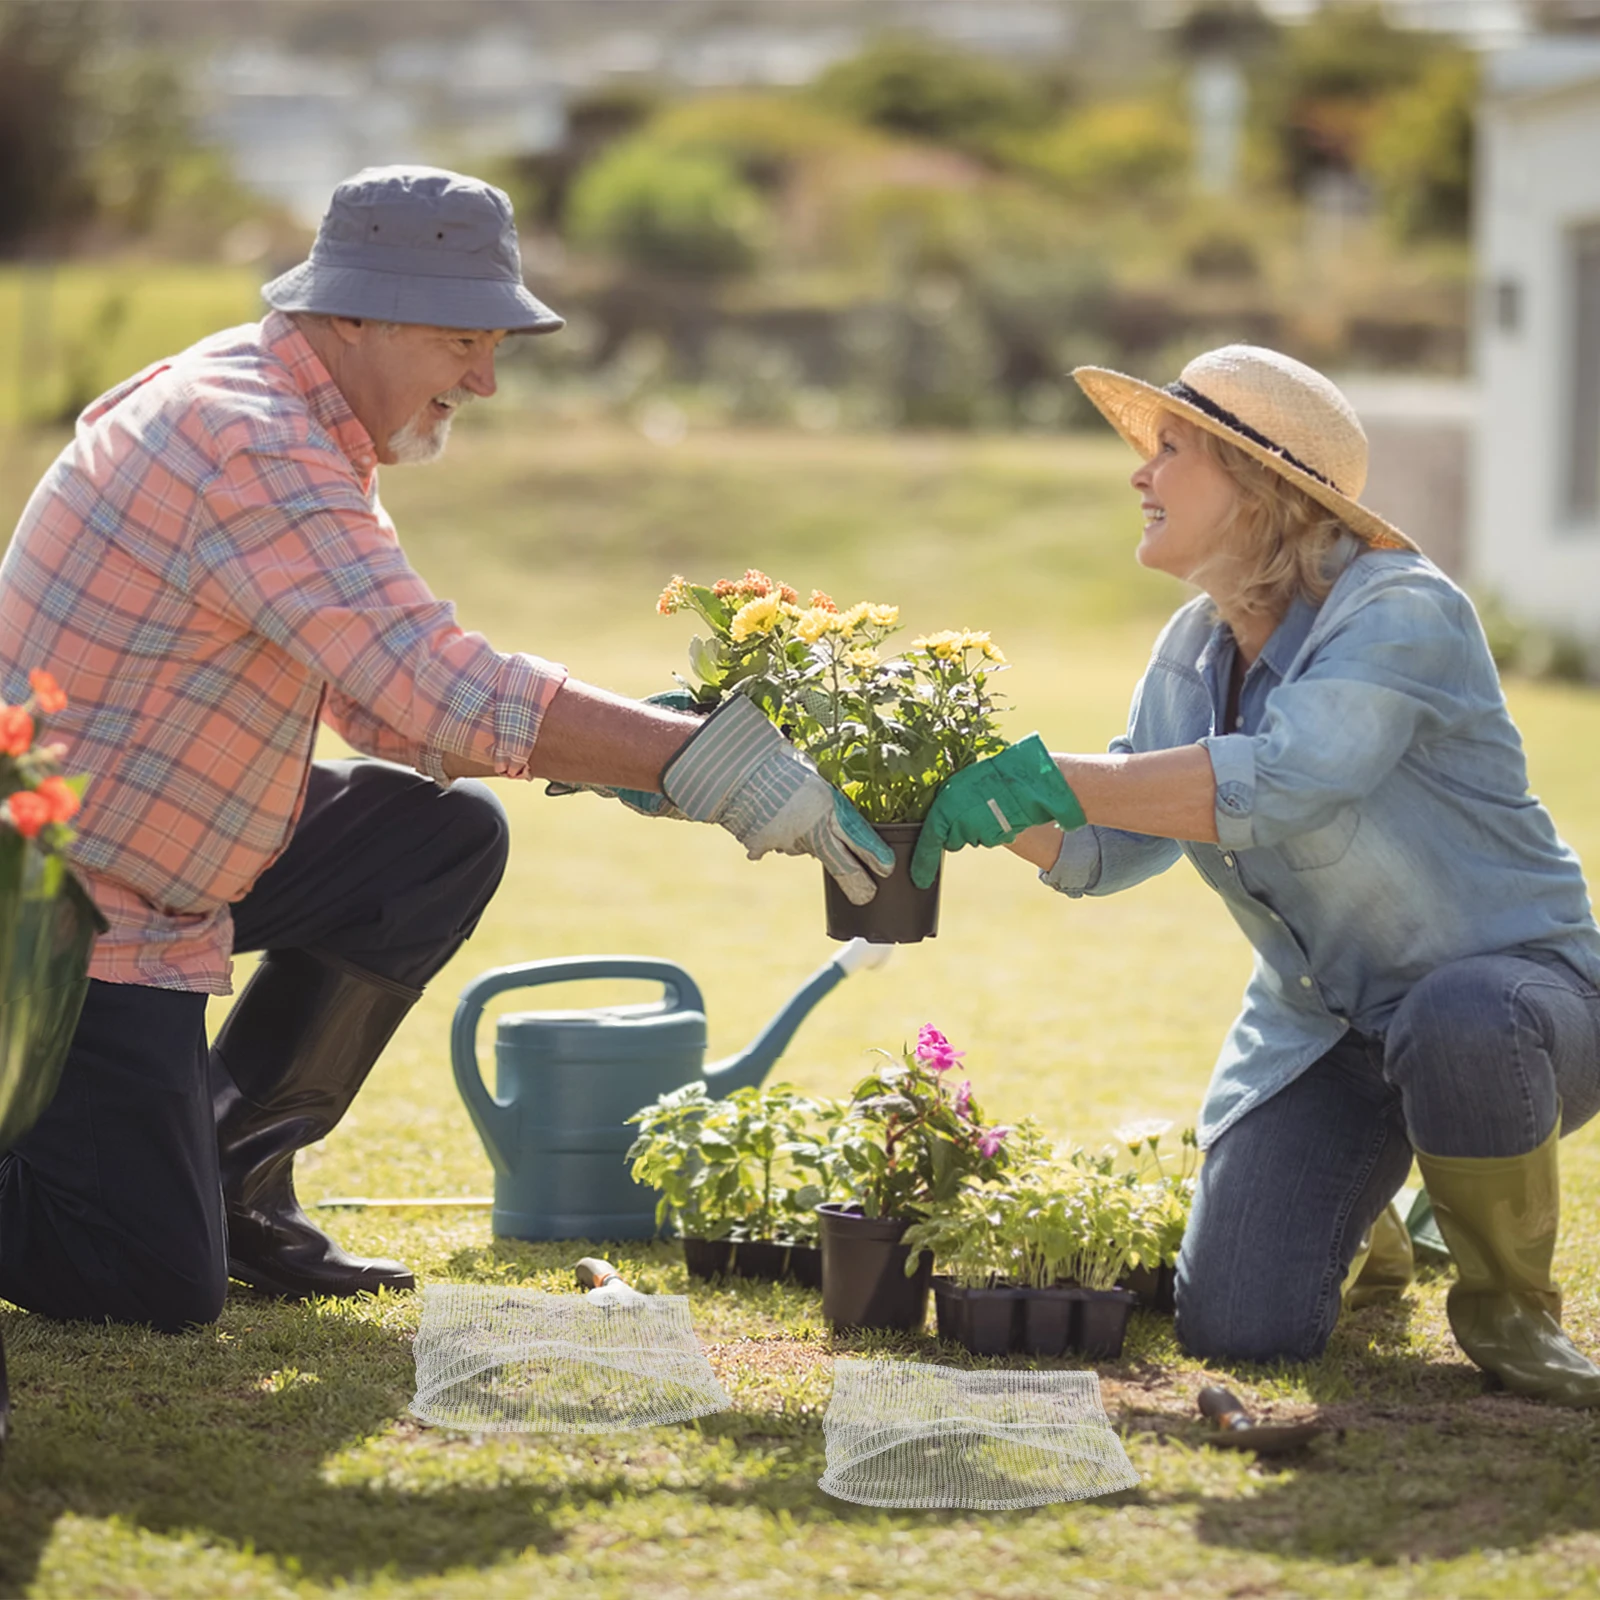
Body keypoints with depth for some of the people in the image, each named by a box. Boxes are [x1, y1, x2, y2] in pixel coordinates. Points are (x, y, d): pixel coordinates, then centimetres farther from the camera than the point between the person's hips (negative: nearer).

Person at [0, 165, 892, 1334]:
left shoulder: (289, 421, 9)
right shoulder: (255, 451, -24)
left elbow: (393, 707, 11)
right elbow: (447, 691, -31)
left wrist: (614, 757, -3)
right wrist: (699, 758, -28)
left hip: (157, 863, 10)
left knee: (447, 843, 1)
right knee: (162, 1287, -14)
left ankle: (231, 1178, 10)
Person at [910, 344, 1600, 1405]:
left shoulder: (1402, 611, -22)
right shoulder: (1194, 654, 4)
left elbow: (1279, 781, -38)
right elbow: (1105, 855, 8)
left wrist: (1043, 778, -36)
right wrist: (974, 788, -10)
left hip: (1514, 978, -6)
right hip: (1320, 1028, 6)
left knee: (1460, 1021, -44)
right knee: (1237, 1328, -10)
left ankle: (1510, 1308, -12)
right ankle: (1371, 1196, 27)